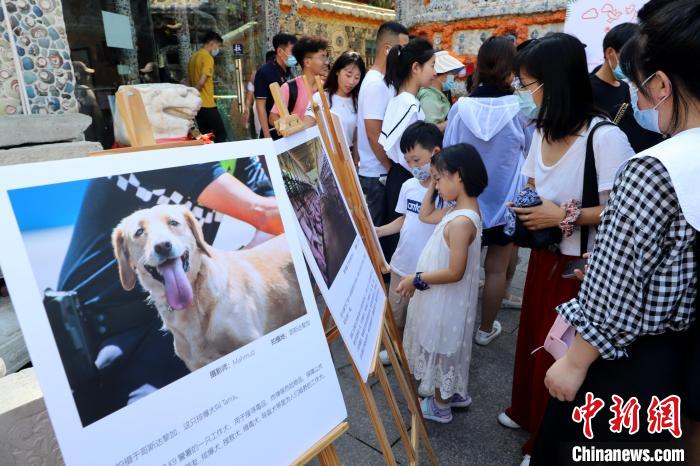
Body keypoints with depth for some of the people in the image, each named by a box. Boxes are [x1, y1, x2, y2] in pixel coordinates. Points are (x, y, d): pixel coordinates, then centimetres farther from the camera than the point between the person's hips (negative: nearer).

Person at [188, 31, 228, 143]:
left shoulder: (194, 57, 16)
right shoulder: (208, 57, -12)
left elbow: (190, 80, 19)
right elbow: (202, 82, -20)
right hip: (207, 105, -9)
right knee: (221, 136, -2)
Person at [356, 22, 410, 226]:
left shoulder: (384, 81, 12)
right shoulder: (376, 84, -17)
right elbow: (374, 135, -21)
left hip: (382, 172, 9)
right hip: (378, 175, -9)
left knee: (383, 227, 17)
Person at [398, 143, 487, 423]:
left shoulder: (461, 221, -30)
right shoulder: (459, 209, 0)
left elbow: (455, 272, -29)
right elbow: (426, 216, 15)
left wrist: (417, 280, -20)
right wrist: (431, 187, 5)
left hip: (446, 300, -9)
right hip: (442, 297, 9)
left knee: (441, 350, 11)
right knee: (444, 349, 25)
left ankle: (441, 406, 32)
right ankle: (456, 393, 45)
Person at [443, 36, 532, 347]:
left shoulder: (460, 108, -12)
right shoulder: (521, 109, -14)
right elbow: (528, 150, 3)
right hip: (505, 200, -1)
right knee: (497, 268, 12)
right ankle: (486, 329, 25)